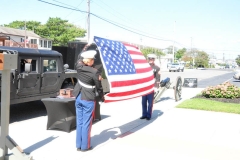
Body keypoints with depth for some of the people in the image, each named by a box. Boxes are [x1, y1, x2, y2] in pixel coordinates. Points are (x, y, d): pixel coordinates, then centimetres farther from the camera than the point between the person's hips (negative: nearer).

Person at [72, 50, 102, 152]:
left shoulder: (78, 67, -3)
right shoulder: (94, 72, -17)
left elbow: (80, 61, 20)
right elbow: (98, 86, -8)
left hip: (79, 98, 6)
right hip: (88, 99, -6)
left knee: (79, 122, 13)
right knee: (86, 124, 4)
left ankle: (78, 145, 20)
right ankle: (85, 146, 13)